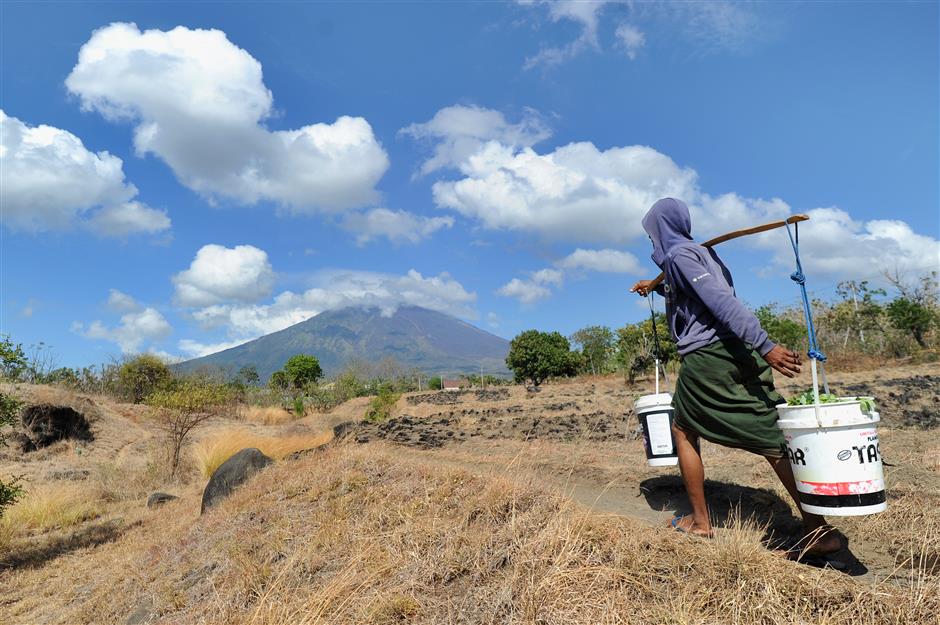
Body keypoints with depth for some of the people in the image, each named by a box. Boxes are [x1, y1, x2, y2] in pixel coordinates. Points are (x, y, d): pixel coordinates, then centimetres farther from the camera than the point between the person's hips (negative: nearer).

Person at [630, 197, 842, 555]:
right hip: (737, 354, 8)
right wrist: (654, 288, 59)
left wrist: (764, 345, -27)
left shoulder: (678, 254, -6)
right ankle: (818, 529, 3)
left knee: (683, 431, 10)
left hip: (706, 355, -8)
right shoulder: (701, 251, 22)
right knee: (771, 439, 4)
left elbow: (721, 300, -19)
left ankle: (700, 521, 17)